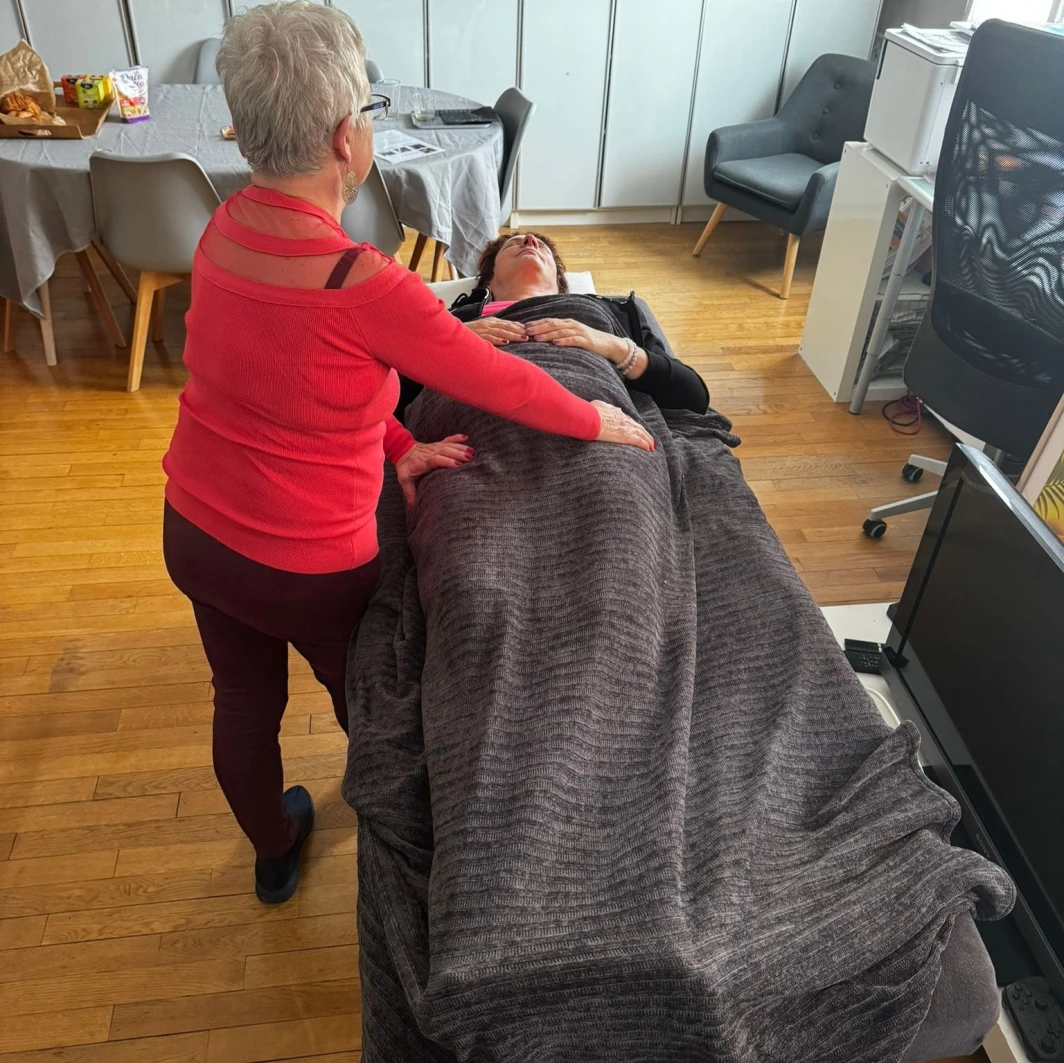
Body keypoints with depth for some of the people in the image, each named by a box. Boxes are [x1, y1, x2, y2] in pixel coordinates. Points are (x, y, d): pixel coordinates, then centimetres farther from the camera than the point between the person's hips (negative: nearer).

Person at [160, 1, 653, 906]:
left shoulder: (226, 228, -7)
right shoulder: (361, 282, -30)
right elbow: (498, 383, -19)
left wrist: (392, 448, 0)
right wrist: (599, 421, -2)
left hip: (192, 533, 7)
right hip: (305, 567, -6)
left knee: (245, 702, 26)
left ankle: (273, 854, 53)